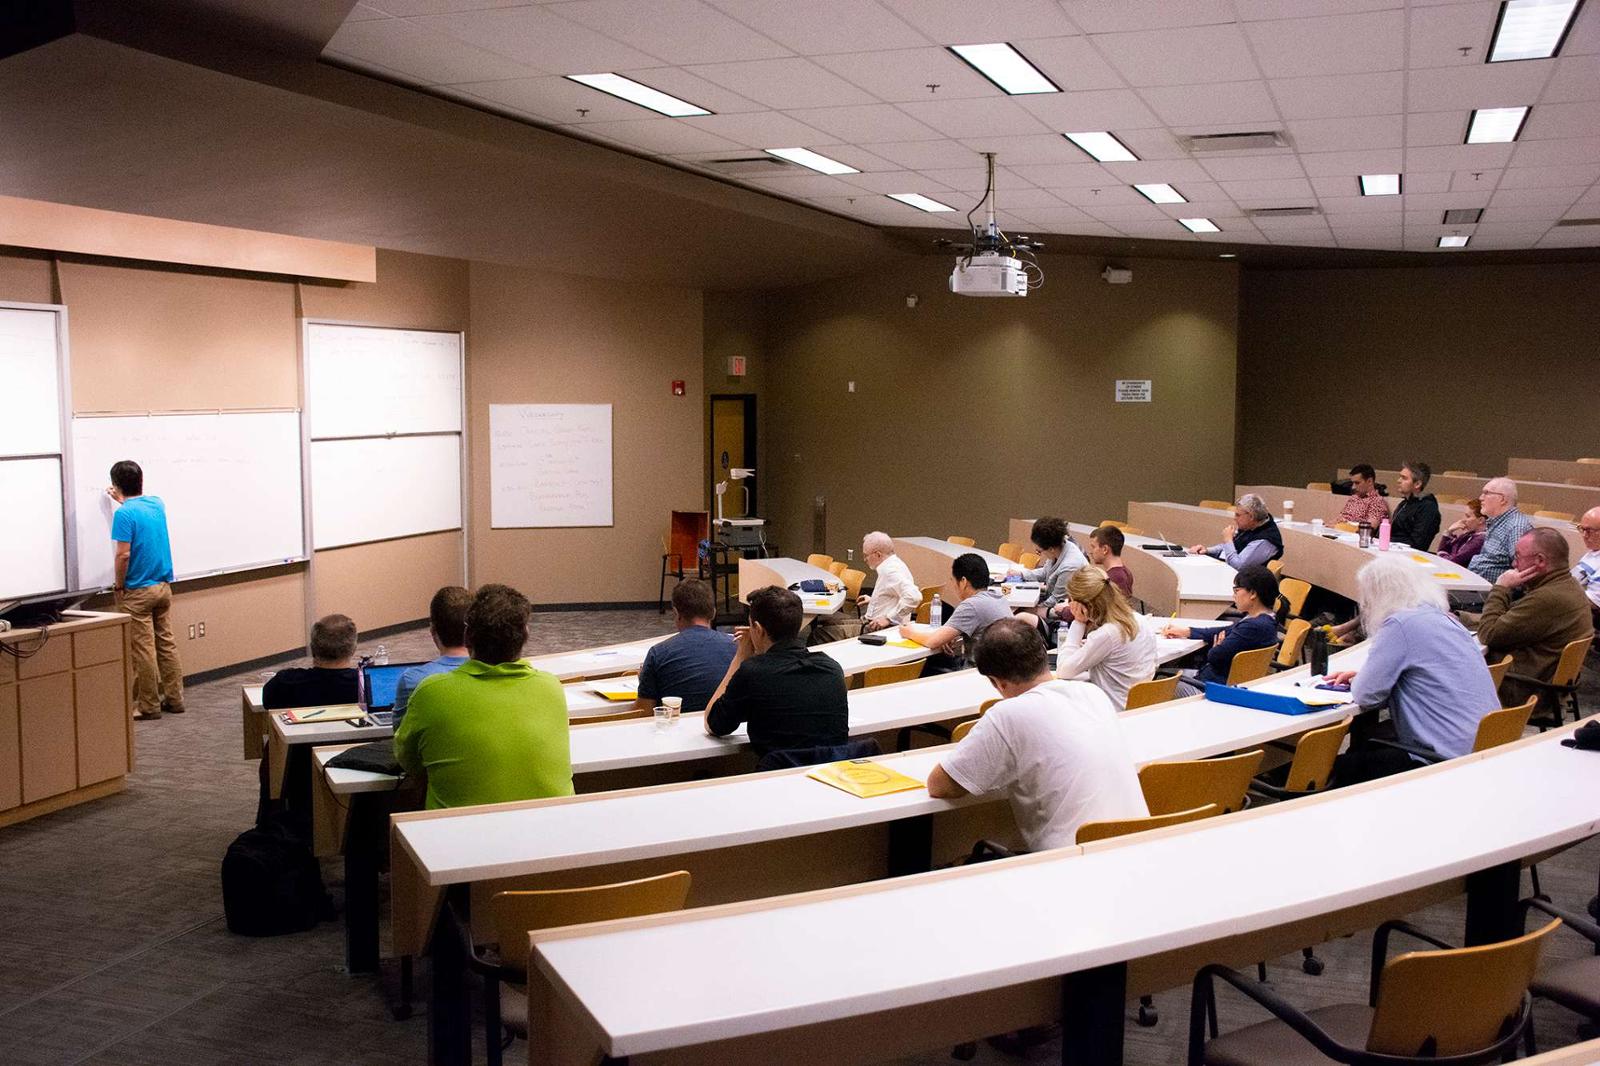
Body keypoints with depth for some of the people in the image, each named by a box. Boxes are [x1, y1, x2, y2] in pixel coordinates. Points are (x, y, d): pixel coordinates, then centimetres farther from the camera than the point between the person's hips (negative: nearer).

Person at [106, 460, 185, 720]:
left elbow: (123, 555, -19)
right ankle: (174, 699, 16)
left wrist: (118, 586, -6)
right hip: (164, 586, 7)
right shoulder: (157, 504, 5)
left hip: (138, 591, -7)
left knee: (143, 649, 0)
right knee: (167, 643, 12)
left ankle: (149, 705, 6)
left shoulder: (124, 514, -16)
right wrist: (122, 500, 45)